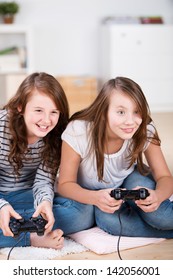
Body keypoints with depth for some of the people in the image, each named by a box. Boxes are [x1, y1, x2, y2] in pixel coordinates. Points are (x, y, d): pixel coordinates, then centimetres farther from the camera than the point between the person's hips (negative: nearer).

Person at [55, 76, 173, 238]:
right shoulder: (77, 132, -30)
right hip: (86, 194, 2)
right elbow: (65, 184, -22)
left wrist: (157, 195, -43)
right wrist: (96, 198, -44)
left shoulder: (146, 131, -24)